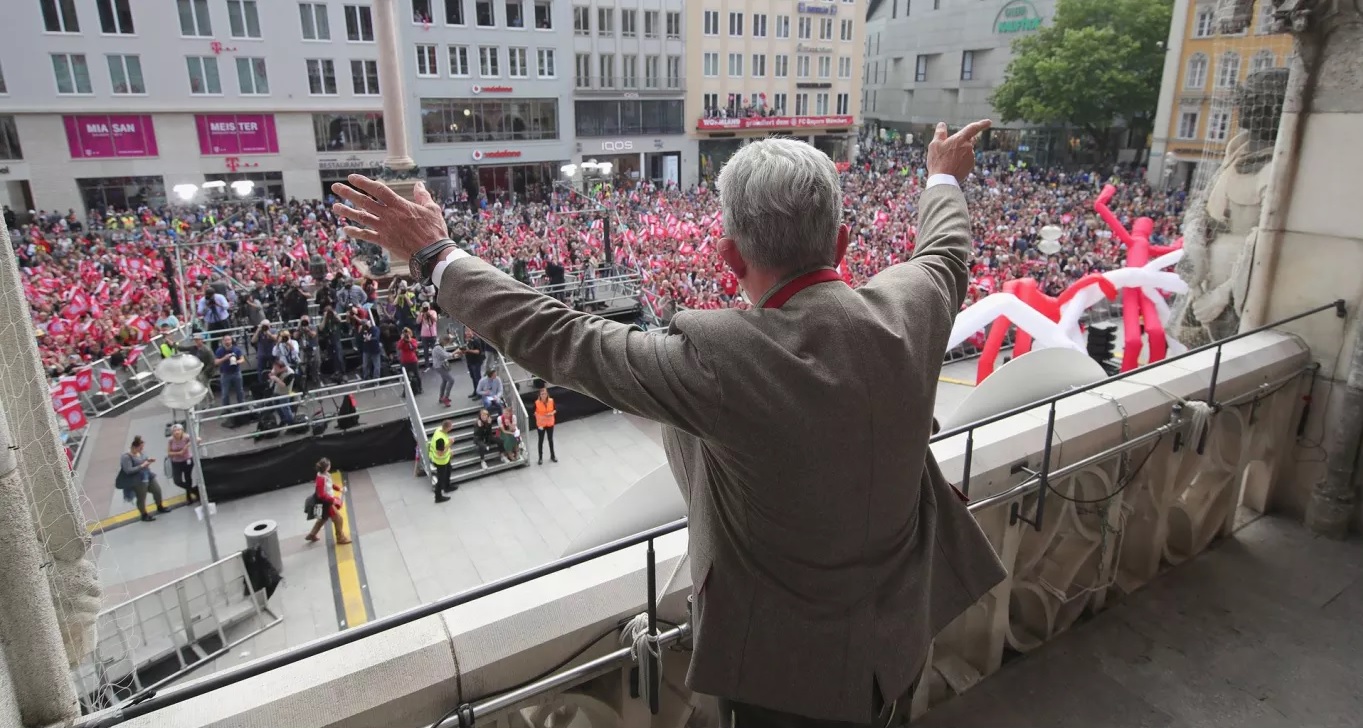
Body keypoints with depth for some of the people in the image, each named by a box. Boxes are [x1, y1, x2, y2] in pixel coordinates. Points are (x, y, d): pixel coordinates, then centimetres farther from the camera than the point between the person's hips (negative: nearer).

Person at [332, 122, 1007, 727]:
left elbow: (557, 339, -22)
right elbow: (945, 251, 7)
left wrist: (437, 254, -9)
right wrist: (945, 179, 29)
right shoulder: (907, 308, -18)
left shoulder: (715, 356, -33)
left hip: (787, 662, -4)